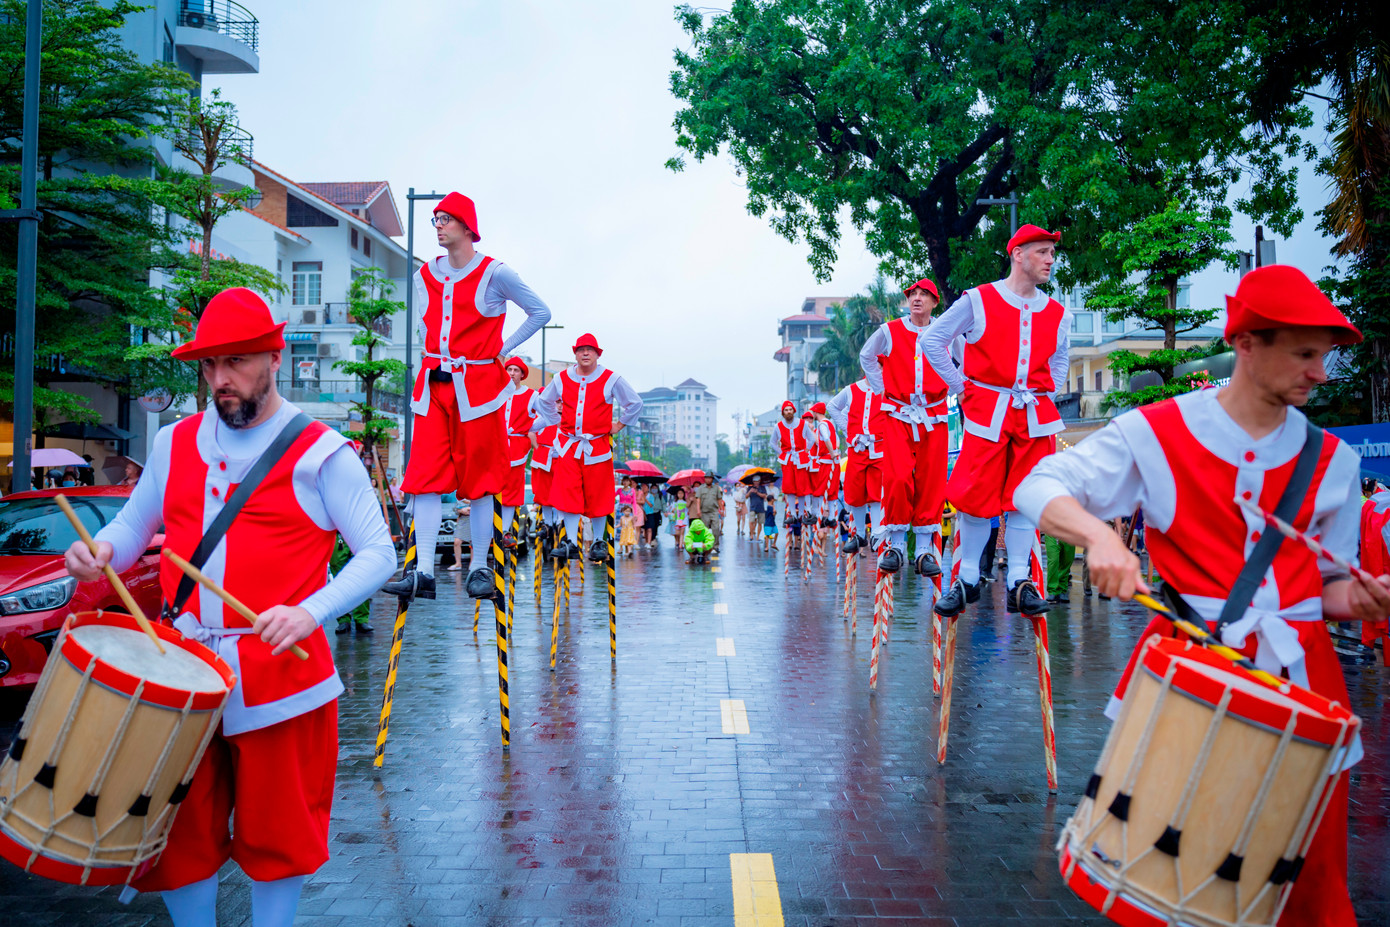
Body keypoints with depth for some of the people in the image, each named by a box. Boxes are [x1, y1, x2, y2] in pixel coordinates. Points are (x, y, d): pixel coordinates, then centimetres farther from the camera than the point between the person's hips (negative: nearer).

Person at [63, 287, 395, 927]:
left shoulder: (320, 453, -5)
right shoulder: (176, 442, 11)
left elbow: (378, 552, -8)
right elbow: (133, 526, 20)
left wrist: (311, 612, -23)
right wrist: (100, 551, -3)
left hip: (280, 674, -4)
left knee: (276, 832, 9)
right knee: (178, 833, 12)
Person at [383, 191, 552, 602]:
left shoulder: (494, 274, -4)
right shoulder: (425, 275, 11)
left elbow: (540, 313, 4)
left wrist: (502, 350, 0)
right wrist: (432, 359, 14)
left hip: (477, 387, -4)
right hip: (433, 384, 4)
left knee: (478, 481, 2)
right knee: (425, 477, -5)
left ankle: (479, 568, 13)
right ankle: (423, 573, -5)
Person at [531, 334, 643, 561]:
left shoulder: (611, 380, 0)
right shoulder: (561, 379, 7)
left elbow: (635, 403, 9)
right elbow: (543, 403, 22)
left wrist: (620, 424, 7)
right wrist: (557, 422, 13)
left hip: (597, 446, -2)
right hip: (567, 446, 2)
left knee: (597, 497, 3)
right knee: (567, 494, -8)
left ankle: (599, 542, 17)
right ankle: (571, 543, -3)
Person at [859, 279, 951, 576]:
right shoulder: (889, 331, 4)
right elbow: (866, 356, 20)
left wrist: (952, 388, 12)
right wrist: (881, 388, 14)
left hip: (934, 417, 1)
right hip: (898, 415, -1)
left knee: (930, 484, 0)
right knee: (897, 479, -15)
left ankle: (925, 550, 7)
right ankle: (895, 545, -2)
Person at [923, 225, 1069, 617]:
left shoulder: (1057, 314, 11)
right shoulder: (978, 301, -1)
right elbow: (932, 340, 4)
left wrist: (1046, 395, 13)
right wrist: (960, 386, 2)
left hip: (1036, 416, 3)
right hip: (986, 413, -3)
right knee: (975, 496, -2)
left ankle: (1019, 583, 9)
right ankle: (967, 579, 12)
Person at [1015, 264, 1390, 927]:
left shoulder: (1331, 461, 9)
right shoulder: (1156, 432, -4)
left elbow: (1328, 582, 15)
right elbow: (1038, 489, -7)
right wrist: (1099, 535, -25)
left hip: (1299, 681, 4)